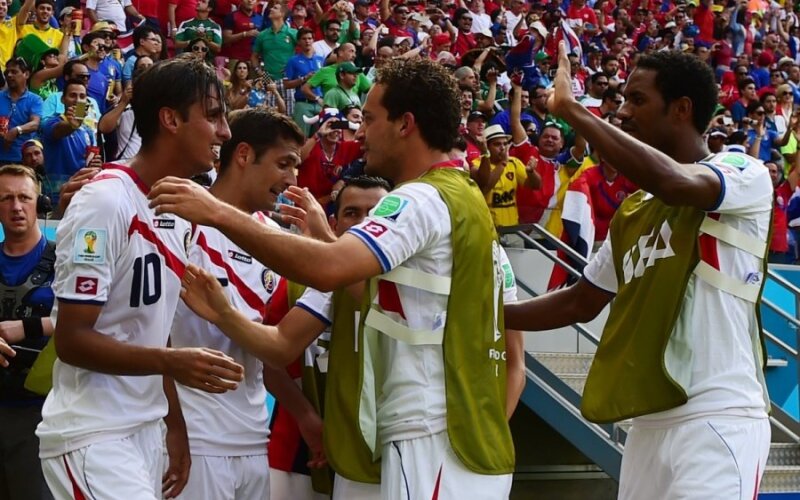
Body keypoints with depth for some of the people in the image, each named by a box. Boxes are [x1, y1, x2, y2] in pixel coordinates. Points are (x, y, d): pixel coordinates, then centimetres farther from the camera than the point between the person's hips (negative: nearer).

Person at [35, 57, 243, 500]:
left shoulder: (177, 208, 10)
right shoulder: (105, 202, -16)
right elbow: (70, 339, -18)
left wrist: (175, 425, 14)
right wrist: (172, 363, -27)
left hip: (146, 428, 8)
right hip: (92, 438, -8)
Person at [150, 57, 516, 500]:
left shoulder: (425, 200, -14)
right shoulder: (464, 198, 17)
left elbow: (328, 268, -29)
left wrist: (220, 214, -24)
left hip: (435, 441, -10)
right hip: (472, 441, 10)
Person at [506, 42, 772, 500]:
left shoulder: (745, 174, -4)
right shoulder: (633, 212, 19)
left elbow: (675, 182, -25)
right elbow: (581, 303, 28)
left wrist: (572, 109, -19)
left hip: (717, 417, -8)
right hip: (651, 422, 8)